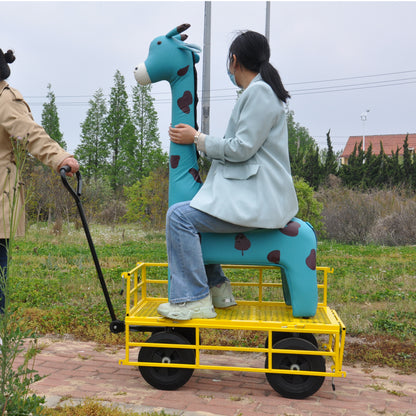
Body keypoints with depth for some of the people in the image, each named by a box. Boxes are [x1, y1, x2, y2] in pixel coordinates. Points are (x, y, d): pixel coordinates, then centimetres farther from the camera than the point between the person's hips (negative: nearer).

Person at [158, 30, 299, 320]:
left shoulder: (260, 91, -12)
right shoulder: (257, 92, 20)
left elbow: (242, 148, -18)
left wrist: (197, 139, -8)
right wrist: (200, 140, 24)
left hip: (258, 200, -11)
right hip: (251, 193, 11)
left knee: (180, 217, -19)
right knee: (194, 215, 21)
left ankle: (194, 300, -12)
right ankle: (217, 288, 22)